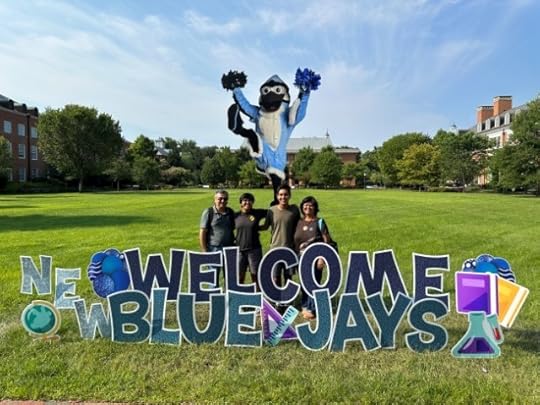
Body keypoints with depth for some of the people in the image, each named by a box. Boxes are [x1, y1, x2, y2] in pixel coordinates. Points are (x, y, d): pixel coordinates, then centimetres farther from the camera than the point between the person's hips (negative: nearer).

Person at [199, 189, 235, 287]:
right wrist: (204, 251, -11)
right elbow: (202, 233, -8)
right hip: (213, 250, -4)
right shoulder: (208, 212, -7)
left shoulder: (230, 212, 5)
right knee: (214, 277, 8)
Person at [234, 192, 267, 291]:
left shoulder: (257, 213, -3)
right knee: (239, 277, 9)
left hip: (254, 250, -1)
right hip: (239, 250, 2)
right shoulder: (235, 215, 2)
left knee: (255, 275, 6)